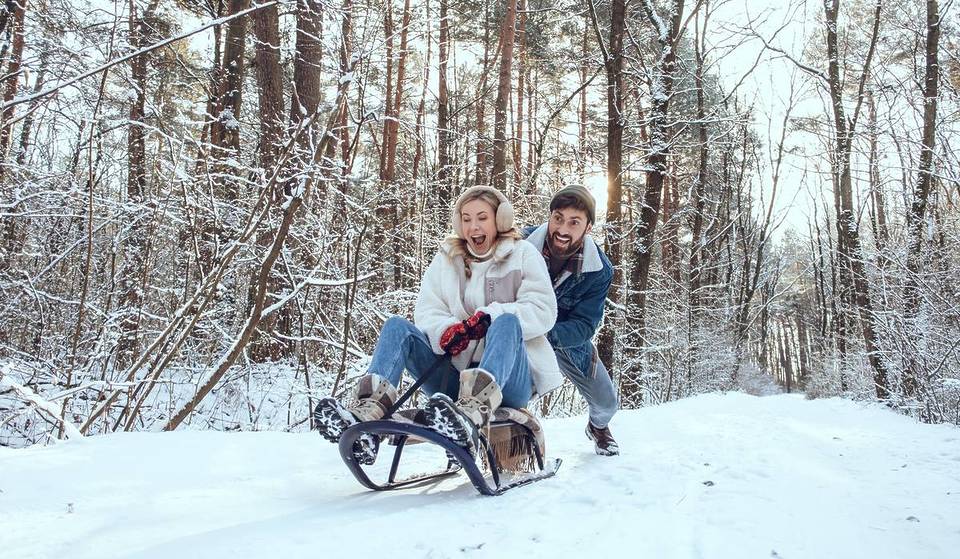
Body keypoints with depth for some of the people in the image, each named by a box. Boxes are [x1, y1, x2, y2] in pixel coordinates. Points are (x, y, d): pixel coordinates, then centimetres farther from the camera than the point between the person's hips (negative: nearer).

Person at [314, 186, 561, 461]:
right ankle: (369, 409, -40)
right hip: (456, 372, 4)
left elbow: (542, 311, -7)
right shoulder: (447, 258, 15)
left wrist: (490, 317, -23)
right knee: (396, 327, -14)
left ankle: (474, 410, -61)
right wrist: (446, 331, -19)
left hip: (509, 379, -3)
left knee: (507, 322, -33)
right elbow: (426, 311, 5)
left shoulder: (523, 255, 6)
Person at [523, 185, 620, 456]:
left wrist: (544, 332, -42)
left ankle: (598, 427, 47)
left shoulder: (599, 270, -22)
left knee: (606, 402, 10)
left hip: (568, 339, 2)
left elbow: (583, 326, -23)